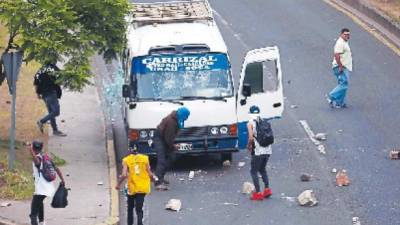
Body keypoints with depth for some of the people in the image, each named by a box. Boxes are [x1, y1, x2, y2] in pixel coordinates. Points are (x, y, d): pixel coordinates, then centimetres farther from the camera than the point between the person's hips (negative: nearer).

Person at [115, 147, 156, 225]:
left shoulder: (126, 160, -7)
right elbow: (150, 174, -2)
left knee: (130, 208, 20)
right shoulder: (145, 158, -2)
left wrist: (118, 184, -1)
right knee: (139, 209, 3)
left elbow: (124, 175, -17)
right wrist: (154, 177, 20)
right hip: (143, 187, 1)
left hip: (132, 188, -1)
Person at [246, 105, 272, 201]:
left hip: (258, 151, -6)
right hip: (268, 150, 6)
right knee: (262, 169, 23)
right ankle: (267, 188, 11)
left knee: (253, 171, 5)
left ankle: (258, 193, 0)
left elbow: (251, 138, -15)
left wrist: (249, 146, 2)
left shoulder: (250, 123, -6)